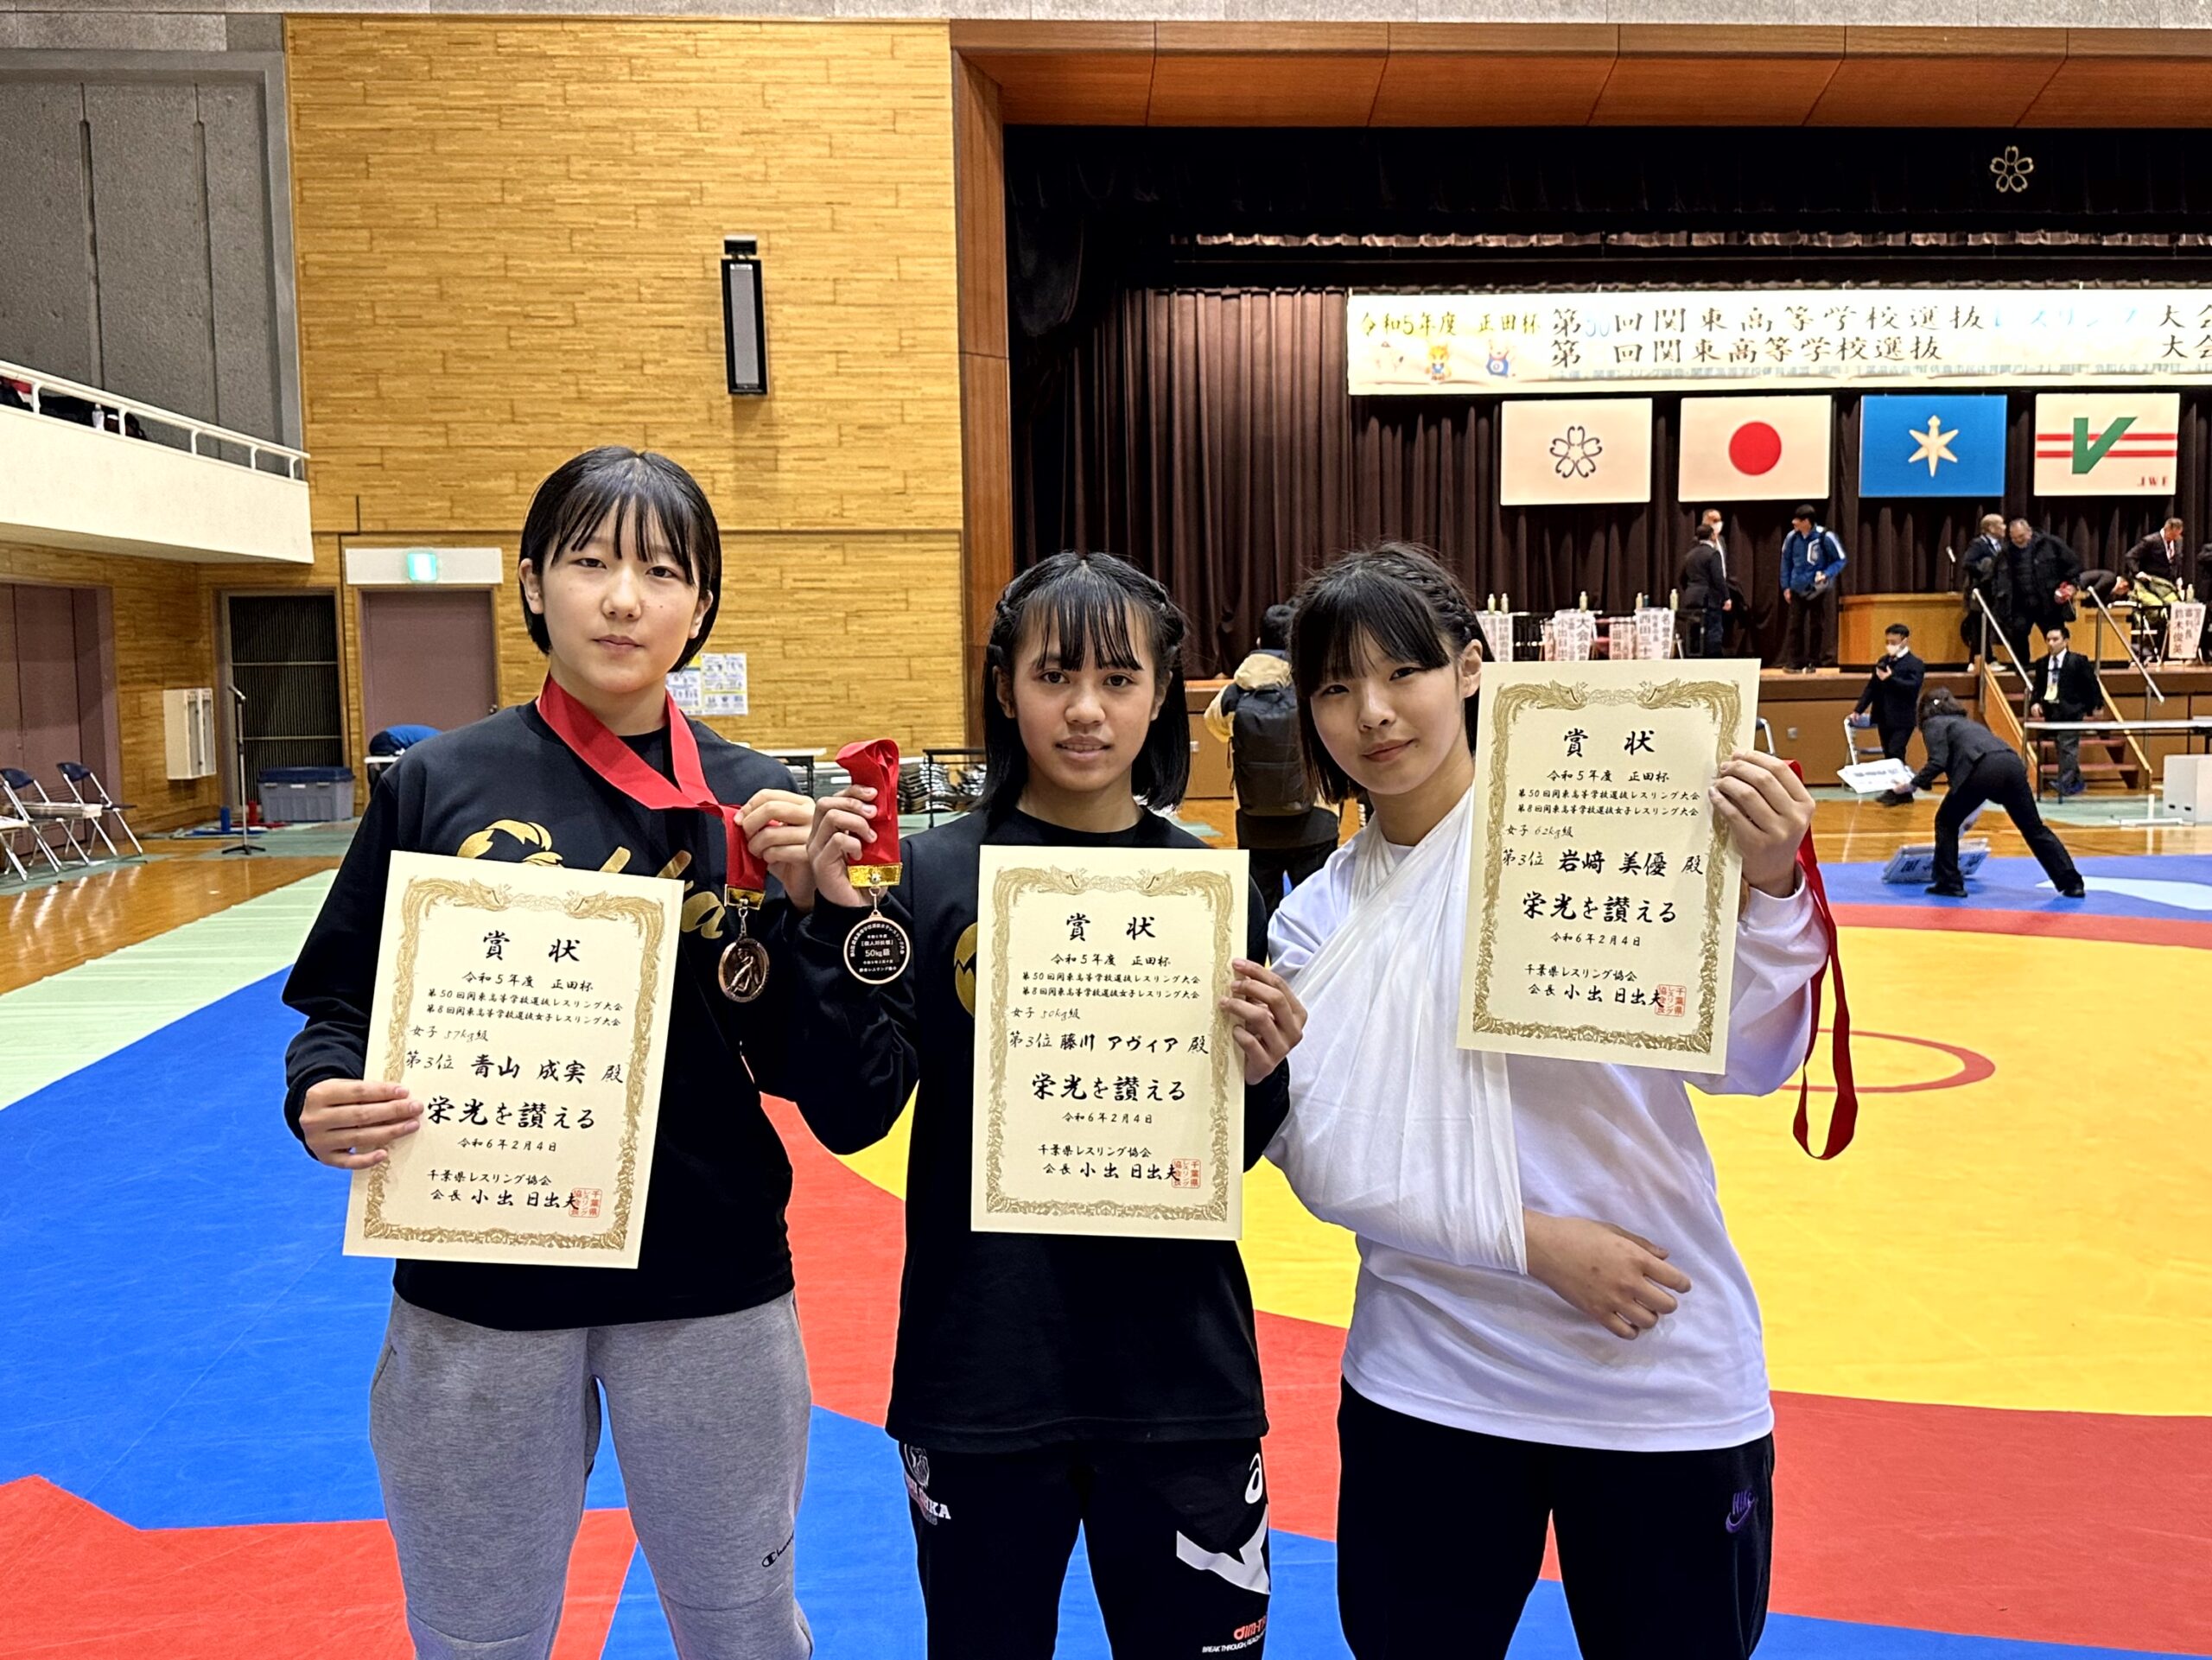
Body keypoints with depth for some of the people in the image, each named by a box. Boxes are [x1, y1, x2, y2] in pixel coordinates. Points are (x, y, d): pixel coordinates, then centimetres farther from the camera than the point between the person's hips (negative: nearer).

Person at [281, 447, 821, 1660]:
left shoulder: (753, 803, -4)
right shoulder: (439, 783, -4)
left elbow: (798, 1068, -3)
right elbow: (340, 1007, 2)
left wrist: (806, 908, -18)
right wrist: (324, 1101, -19)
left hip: (710, 1287, 0)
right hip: (473, 1293, 0)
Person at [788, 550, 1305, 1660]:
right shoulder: (930, 878, -7)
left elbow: (1225, 1161, 5)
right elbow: (850, 1119, -10)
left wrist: (1260, 1078, -16)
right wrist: (838, 923, -20)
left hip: (1178, 1380, 1)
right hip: (978, 1376, -1)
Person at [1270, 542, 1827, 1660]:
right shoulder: (1316, 920, 1)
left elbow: (1745, 1060, -12)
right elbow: (1321, 1158, -6)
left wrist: (1768, 887, -29)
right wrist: (1533, 1241, -15)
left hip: (1662, 1386, -2)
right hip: (1426, 1389, 3)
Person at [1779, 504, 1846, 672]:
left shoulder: (1825, 537, -15)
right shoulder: (1792, 537, -7)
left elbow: (1840, 560, -4)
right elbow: (1786, 562, 7)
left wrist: (1826, 574, -21)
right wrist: (1786, 586, 5)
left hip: (1819, 590, -2)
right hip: (1797, 589, 2)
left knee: (1817, 627, 7)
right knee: (1795, 626, -1)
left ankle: (1813, 662, 16)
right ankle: (1793, 662, 4)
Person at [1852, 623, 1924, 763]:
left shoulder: (1915, 664, -7)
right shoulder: (1883, 661, 14)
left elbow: (1913, 687, -22)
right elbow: (1872, 687, 15)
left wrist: (1891, 678, -31)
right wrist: (1859, 710, 8)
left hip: (1902, 720, -7)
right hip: (1884, 719, 7)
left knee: (1895, 755, -14)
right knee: (1888, 756, 11)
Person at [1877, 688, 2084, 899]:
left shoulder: (1933, 724, 17)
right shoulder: (1968, 722, 39)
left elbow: (1938, 762, -2)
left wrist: (1912, 785, 1)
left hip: (1984, 769, -7)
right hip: (2012, 762, 7)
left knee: (1946, 822, 15)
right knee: (2034, 828, 16)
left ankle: (1950, 884, 13)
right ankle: (2071, 883, 17)